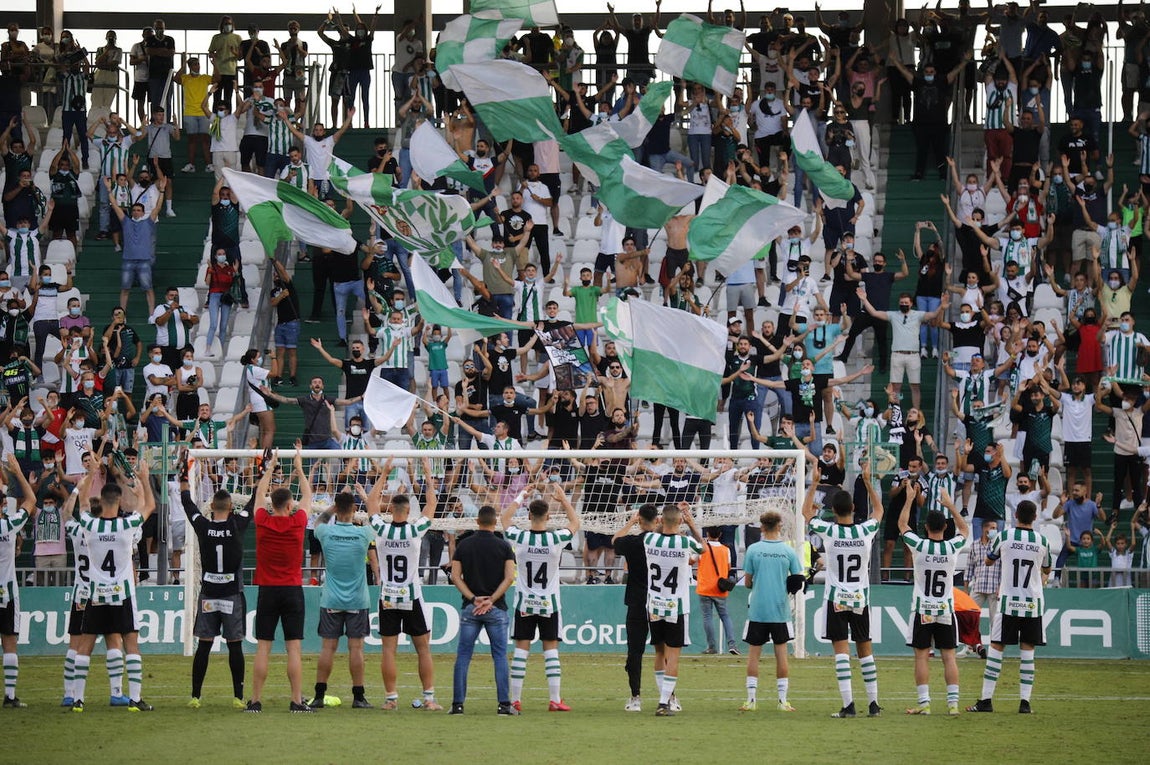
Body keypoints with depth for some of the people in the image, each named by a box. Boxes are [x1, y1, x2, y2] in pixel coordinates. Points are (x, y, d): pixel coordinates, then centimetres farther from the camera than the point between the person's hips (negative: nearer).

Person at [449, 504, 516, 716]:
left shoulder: (464, 545, 3)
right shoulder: (503, 546, -2)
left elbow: (455, 576, -2)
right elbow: (509, 577, -9)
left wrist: (472, 598, -8)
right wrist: (491, 600, -10)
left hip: (469, 608, 1)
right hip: (496, 609, -1)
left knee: (463, 655, 5)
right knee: (500, 656, 3)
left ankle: (458, 703, 1)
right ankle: (504, 704, -2)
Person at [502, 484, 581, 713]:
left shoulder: (519, 538, -10)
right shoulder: (556, 539, -12)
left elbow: (505, 518, 13)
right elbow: (576, 523, 9)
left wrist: (520, 498, 23)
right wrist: (563, 499, 18)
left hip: (524, 602, 1)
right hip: (549, 603, -1)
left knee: (521, 649, 3)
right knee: (551, 649, 2)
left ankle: (515, 700, 2)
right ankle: (555, 700, 0)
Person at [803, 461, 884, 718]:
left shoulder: (828, 531, -9)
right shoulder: (866, 531, -5)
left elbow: (806, 512, 9)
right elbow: (879, 510, 17)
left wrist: (814, 483, 14)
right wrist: (868, 482, 19)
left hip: (836, 600, -2)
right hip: (861, 599, 2)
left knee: (841, 650, -5)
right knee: (865, 650, 10)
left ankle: (848, 704, -13)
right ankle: (873, 703, 11)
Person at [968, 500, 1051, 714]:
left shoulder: (1004, 537, -5)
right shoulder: (1042, 541, 0)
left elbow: (988, 560, 13)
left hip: (1008, 602, -1)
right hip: (1033, 603, 1)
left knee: (996, 649, 3)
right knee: (1027, 651, 4)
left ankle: (986, 699, 0)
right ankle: (1025, 701, -1)